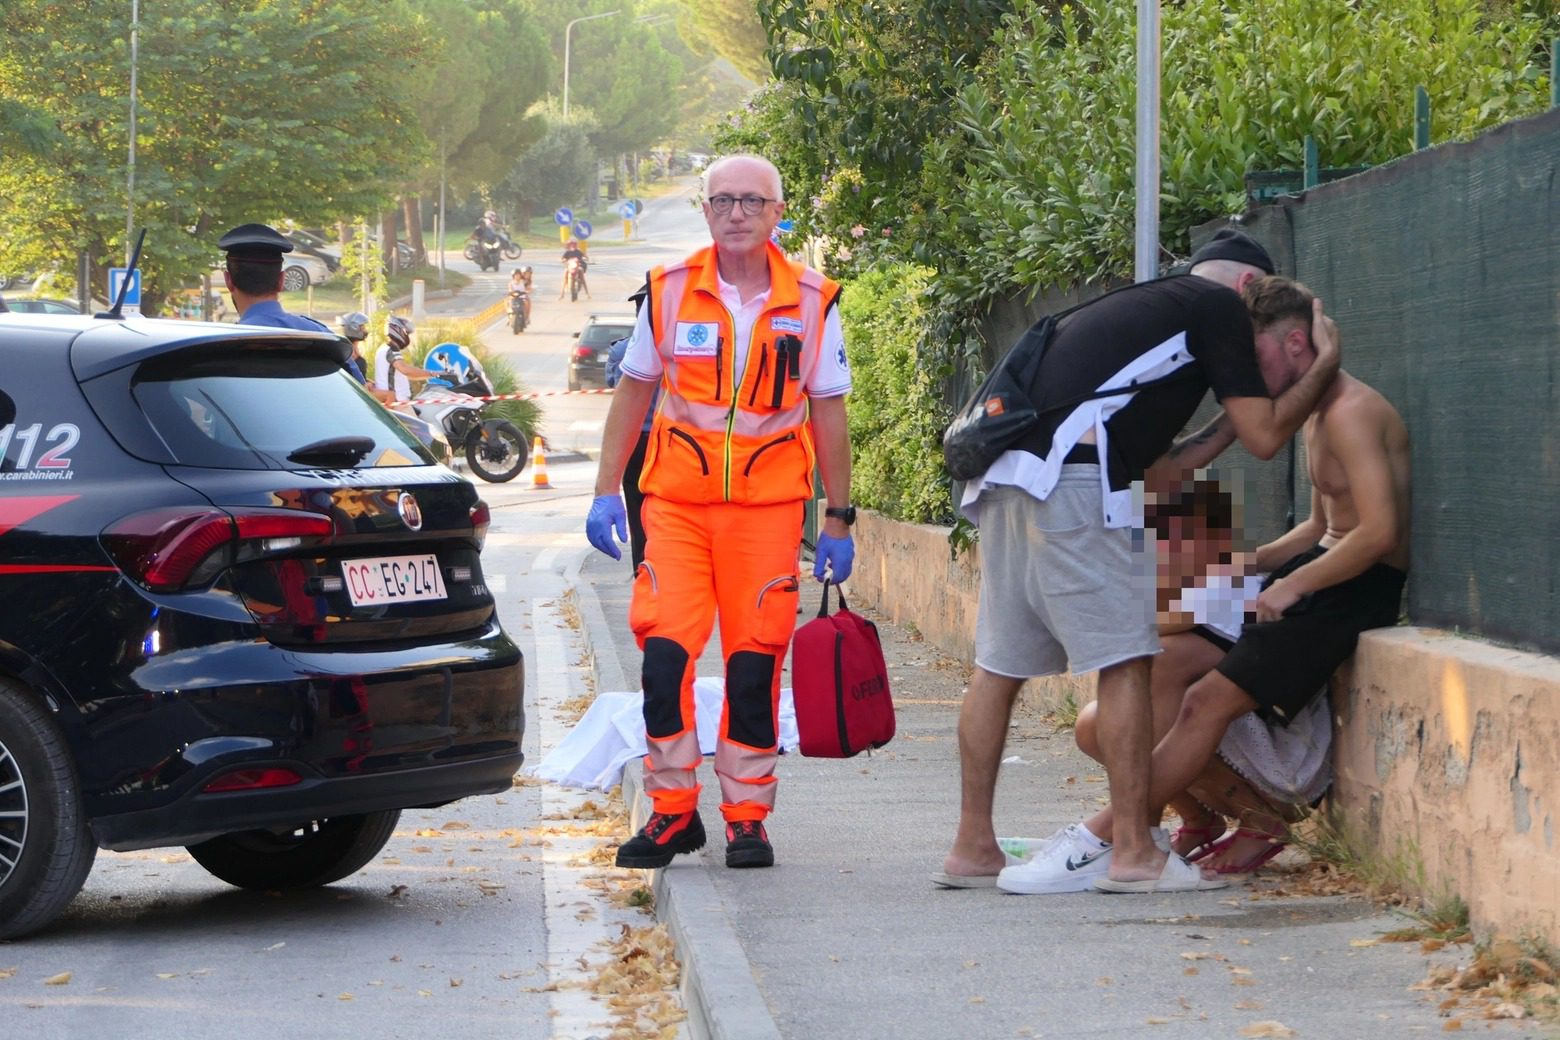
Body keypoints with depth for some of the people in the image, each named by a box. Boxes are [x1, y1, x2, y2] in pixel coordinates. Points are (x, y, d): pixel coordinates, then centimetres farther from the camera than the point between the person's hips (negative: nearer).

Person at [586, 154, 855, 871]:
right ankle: (672, 811, 4)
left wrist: (838, 519, 6)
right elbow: (632, 395, 12)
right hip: (676, 500, 0)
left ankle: (747, 816, 11)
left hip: (769, 504, 0)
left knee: (755, 661, 0)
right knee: (664, 650, -8)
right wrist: (605, 491, 6)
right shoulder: (669, 292, 4)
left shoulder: (812, 303, 3)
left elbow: (828, 415, 8)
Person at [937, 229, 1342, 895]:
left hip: (1001, 479, 9)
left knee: (1000, 664, 12)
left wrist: (1233, 416, 36)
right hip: (1065, 482, -9)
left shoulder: (1145, 307, 33)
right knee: (1124, 659, -4)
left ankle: (973, 848, 15)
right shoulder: (1219, 305, 8)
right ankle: (1135, 851, -4)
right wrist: (1325, 364, 19)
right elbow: (1266, 437, 6)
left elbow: (1151, 466, 32)